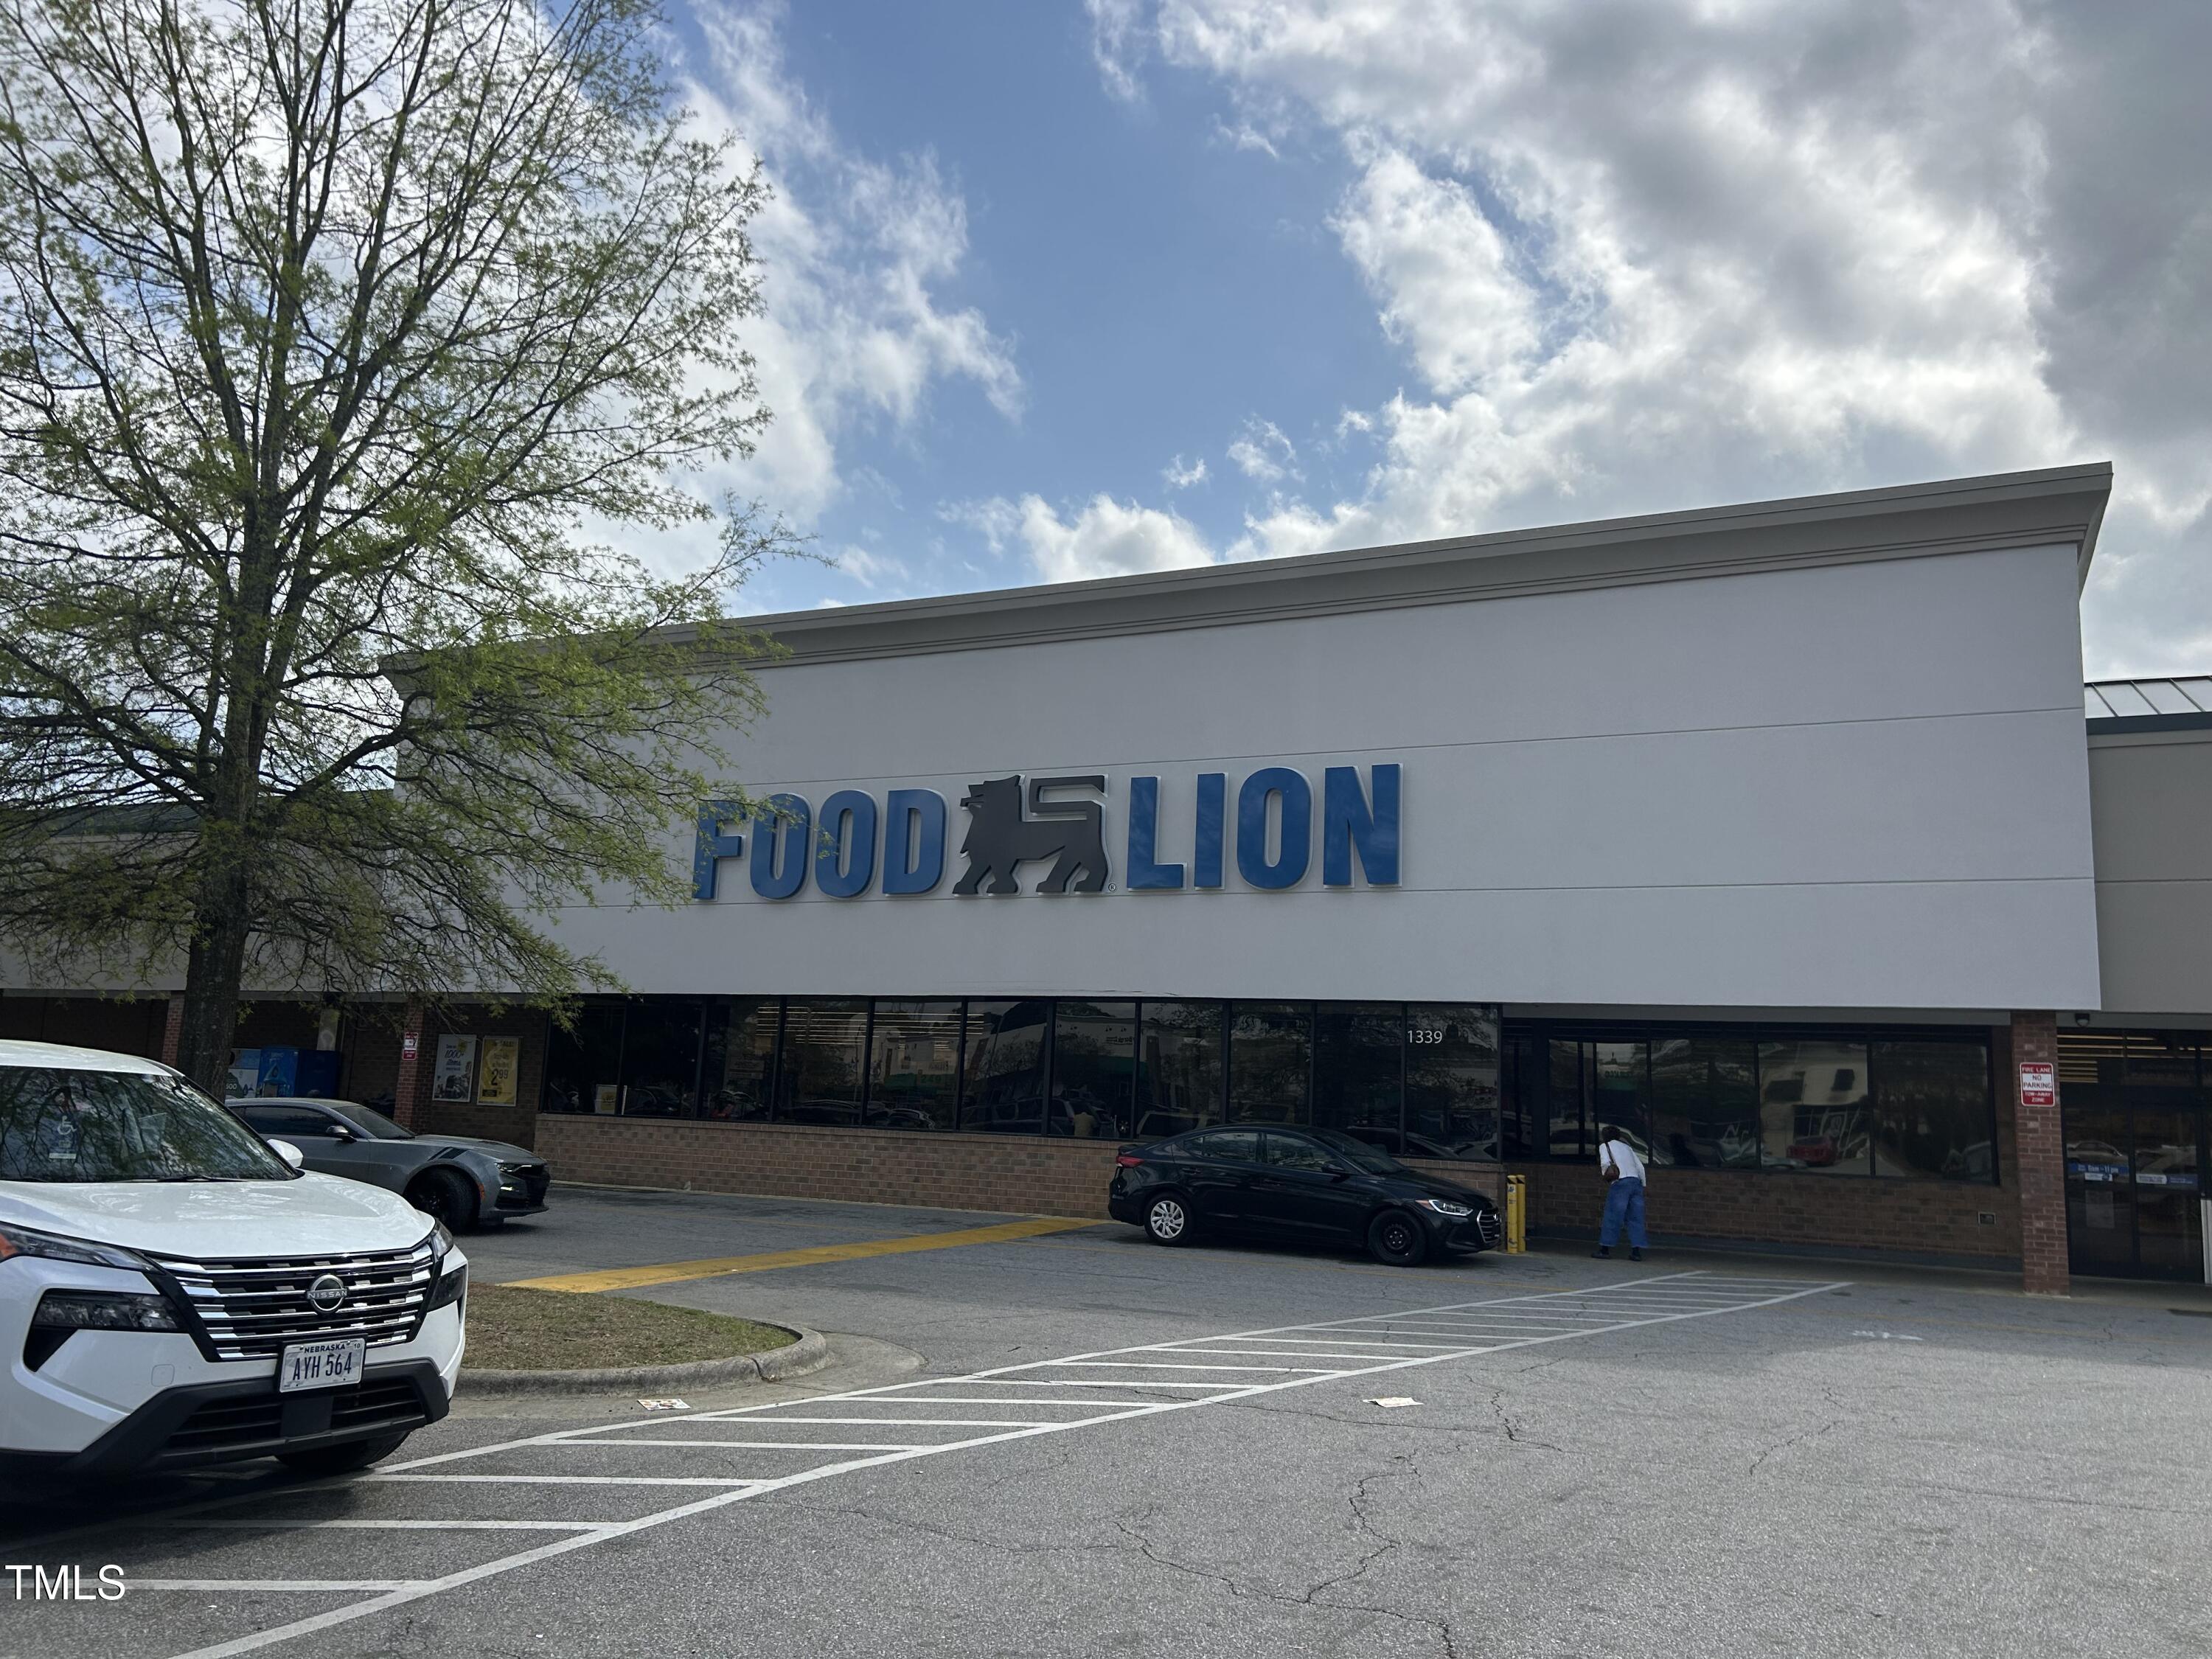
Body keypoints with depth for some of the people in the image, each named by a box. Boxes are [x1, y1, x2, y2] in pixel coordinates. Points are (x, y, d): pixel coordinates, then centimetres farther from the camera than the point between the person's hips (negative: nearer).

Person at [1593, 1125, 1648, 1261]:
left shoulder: (1605, 1146, 11)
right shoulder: (1626, 1147, 25)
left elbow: (1605, 1163, -8)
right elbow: (1640, 1167, 19)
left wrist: (1605, 1175, 10)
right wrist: (1643, 1186, 21)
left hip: (1620, 1183, -5)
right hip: (1636, 1182, 5)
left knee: (1612, 1217, -1)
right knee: (1636, 1218, 5)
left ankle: (1605, 1249, 3)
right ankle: (1637, 1251, 0)